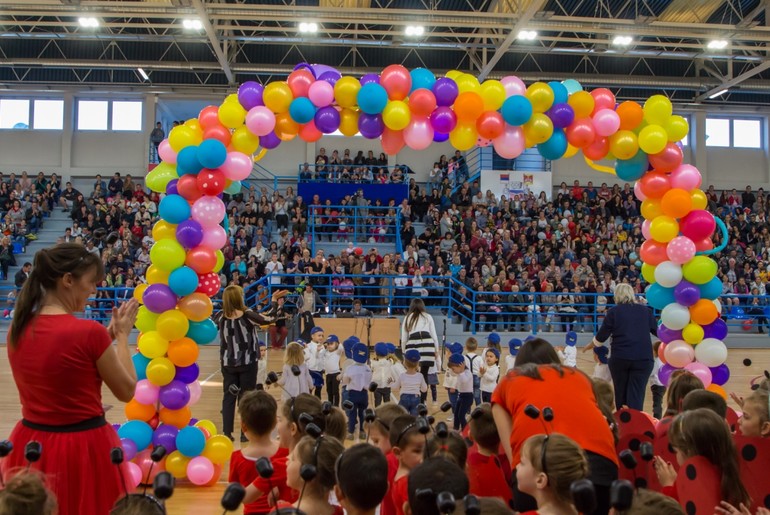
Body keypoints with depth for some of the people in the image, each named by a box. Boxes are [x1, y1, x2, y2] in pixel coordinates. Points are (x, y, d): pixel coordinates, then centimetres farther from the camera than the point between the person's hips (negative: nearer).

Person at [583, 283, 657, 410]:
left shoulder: (614, 311, 3)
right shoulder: (645, 310, 9)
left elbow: (601, 336, 3)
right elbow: (658, 331, 17)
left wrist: (589, 346, 20)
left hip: (619, 357, -1)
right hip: (643, 358, 1)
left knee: (621, 394, 15)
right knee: (636, 395, -2)